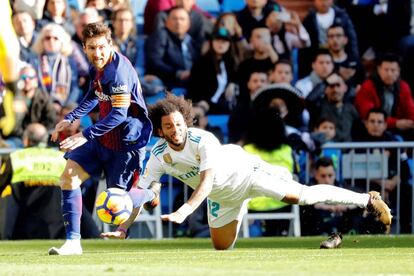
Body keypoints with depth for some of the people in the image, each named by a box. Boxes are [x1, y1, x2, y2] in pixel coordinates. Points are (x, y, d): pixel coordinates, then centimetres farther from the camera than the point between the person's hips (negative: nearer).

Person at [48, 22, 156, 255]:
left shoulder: (118, 72, -26)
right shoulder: (99, 67, 2)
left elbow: (119, 114, -31)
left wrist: (86, 135, -33)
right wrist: (70, 119, 20)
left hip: (125, 143, -8)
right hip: (102, 139, 8)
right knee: (69, 177, -8)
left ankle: (151, 193, 34)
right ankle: (73, 242, -8)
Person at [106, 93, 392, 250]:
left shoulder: (203, 140, -33)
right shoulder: (159, 156, -18)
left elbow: (206, 181, -44)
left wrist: (185, 211, -58)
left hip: (242, 171, -6)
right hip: (221, 196, 6)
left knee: (302, 195, -17)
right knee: (221, 246, 16)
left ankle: (368, 200, -4)